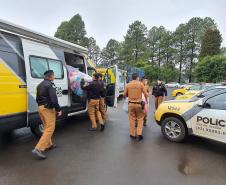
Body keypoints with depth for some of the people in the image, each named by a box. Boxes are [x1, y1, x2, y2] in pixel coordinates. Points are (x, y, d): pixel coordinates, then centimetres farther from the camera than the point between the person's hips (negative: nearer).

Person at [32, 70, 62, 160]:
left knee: (47, 127, 20)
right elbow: (53, 99, -21)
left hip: (40, 108, 10)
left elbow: (37, 98, 20)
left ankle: (48, 144, 30)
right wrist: (58, 109, -13)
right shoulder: (50, 85, -14)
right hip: (48, 109, -10)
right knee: (50, 129, -6)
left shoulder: (40, 85, 15)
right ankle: (38, 149, -11)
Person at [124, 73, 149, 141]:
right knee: (140, 119, 12)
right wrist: (146, 100, 16)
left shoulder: (128, 85, 0)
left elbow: (125, 94, 5)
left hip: (131, 104, 1)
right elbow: (145, 94, -3)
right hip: (139, 104, -1)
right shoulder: (140, 84, -4)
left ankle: (132, 134, 18)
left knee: (132, 119, 10)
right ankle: (139, 133, 7)